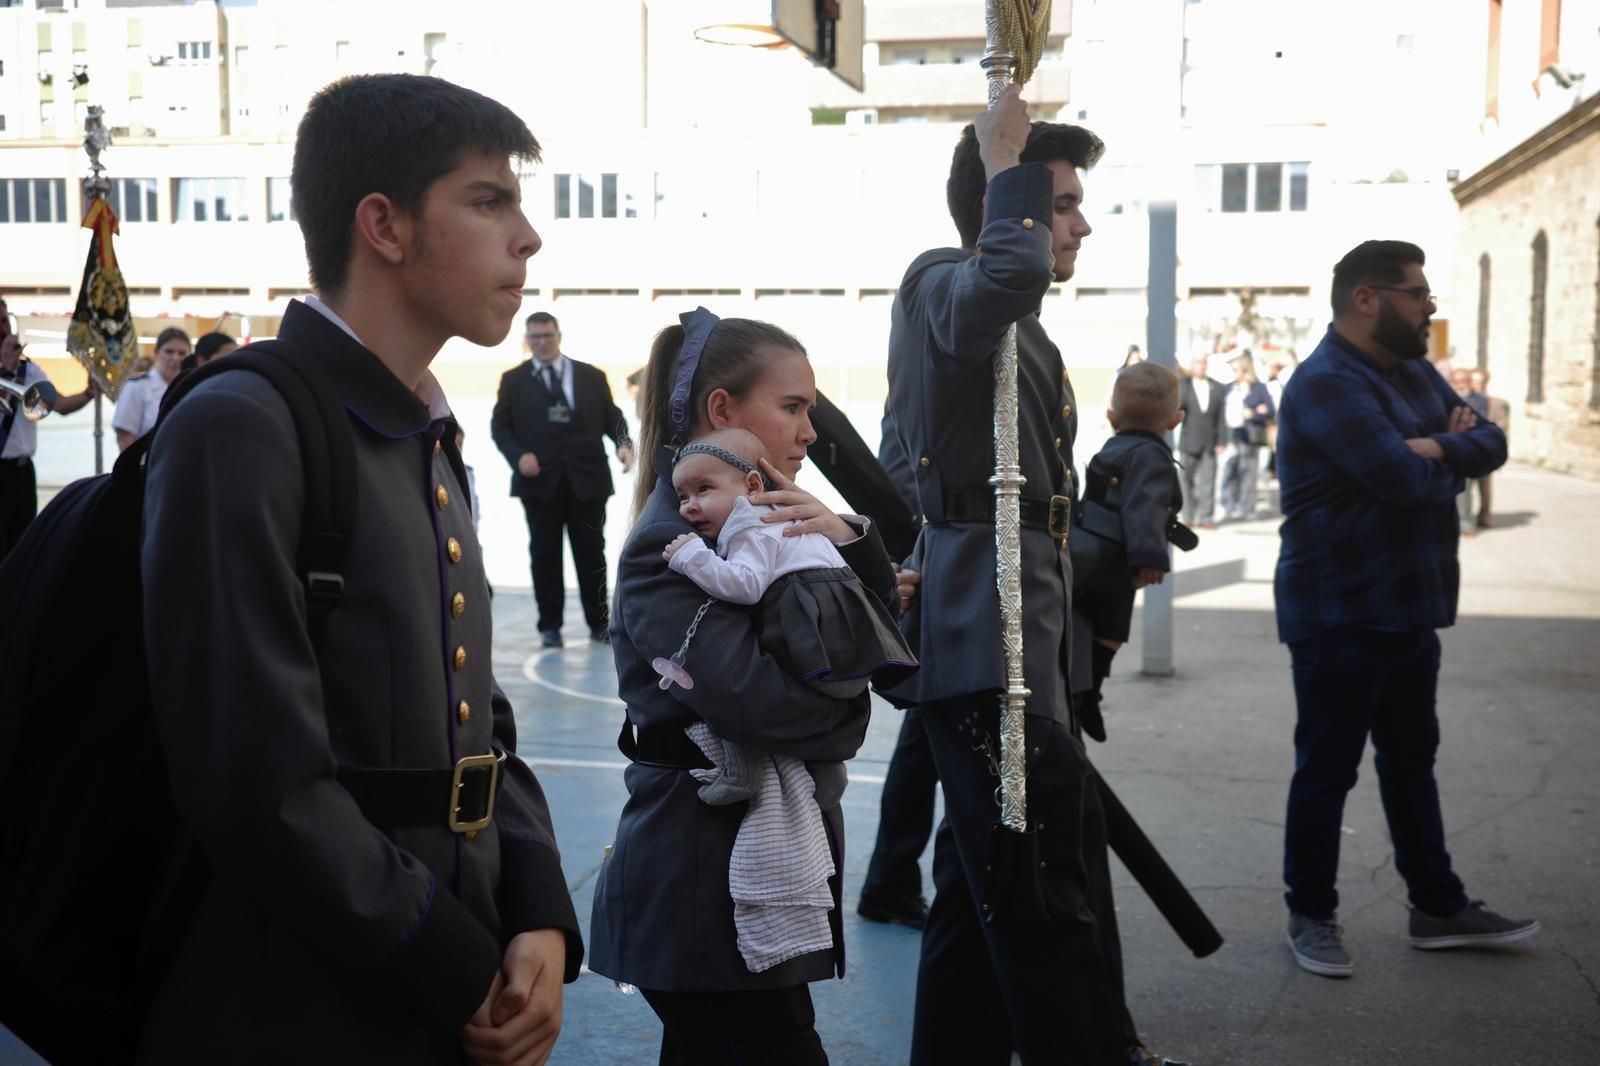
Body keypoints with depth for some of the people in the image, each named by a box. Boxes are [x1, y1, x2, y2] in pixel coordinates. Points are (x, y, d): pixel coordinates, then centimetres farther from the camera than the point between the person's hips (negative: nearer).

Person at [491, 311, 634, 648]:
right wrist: (518, 456, -12)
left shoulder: (591, 376, 10)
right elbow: (499, 425, 5)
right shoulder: (514, 380, 8)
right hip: (539, 480, 0)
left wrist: (624, 443, -12)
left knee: (591, 553, 5)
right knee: (545, 554, 4)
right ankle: (550, 625, 13)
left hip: (587, 478, 1)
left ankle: (599, 622, 15)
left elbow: (611, 417, 8)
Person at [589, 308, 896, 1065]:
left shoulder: (766, 519, 11)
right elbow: (764, 703, -29)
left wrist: (852, 543, -13)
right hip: (702, 873, -8)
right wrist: (844, 713, -8)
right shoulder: (668, 547, -16)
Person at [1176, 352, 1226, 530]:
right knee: (1188, 480, 2)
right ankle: (1188, 518, 7)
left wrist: (1221, 441, 2)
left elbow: (1221, 417, 8)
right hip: (1189, 442, -1)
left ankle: (1205, 517, 1)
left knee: (1208, 480, -2)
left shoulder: (1216, 387, 10)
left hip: (1210, 443, 2)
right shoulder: (1182, 385, 3)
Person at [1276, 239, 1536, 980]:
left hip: (1409, 608, 9)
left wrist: (1442, 447, -15)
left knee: (1412, 759, 17)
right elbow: (1407, 480, -27)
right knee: (1327, 769, 2)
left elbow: (1491, 443, 7)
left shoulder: (1415, 373, 12)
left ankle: (1438, 906, 28)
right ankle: (1310, 916, 15)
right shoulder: (1326, 384, -18)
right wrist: (1450, 462, -4)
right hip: (1342, 617, -9)